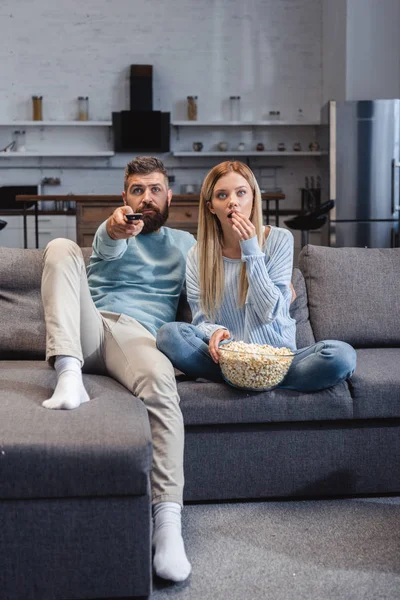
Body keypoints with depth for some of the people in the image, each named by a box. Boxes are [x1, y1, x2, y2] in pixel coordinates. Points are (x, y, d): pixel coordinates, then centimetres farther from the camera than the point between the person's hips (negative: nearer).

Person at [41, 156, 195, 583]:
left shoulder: (185, 243, 29)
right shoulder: (112, 232, 20)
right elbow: (105, 254, -7)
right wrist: (113, 233, -34)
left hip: (136, 335, -1)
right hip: (89, 326, 1)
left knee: (160, 378, -38)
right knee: (61, 247, -22)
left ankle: (167, 520, -46)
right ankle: (68, 374, -38)